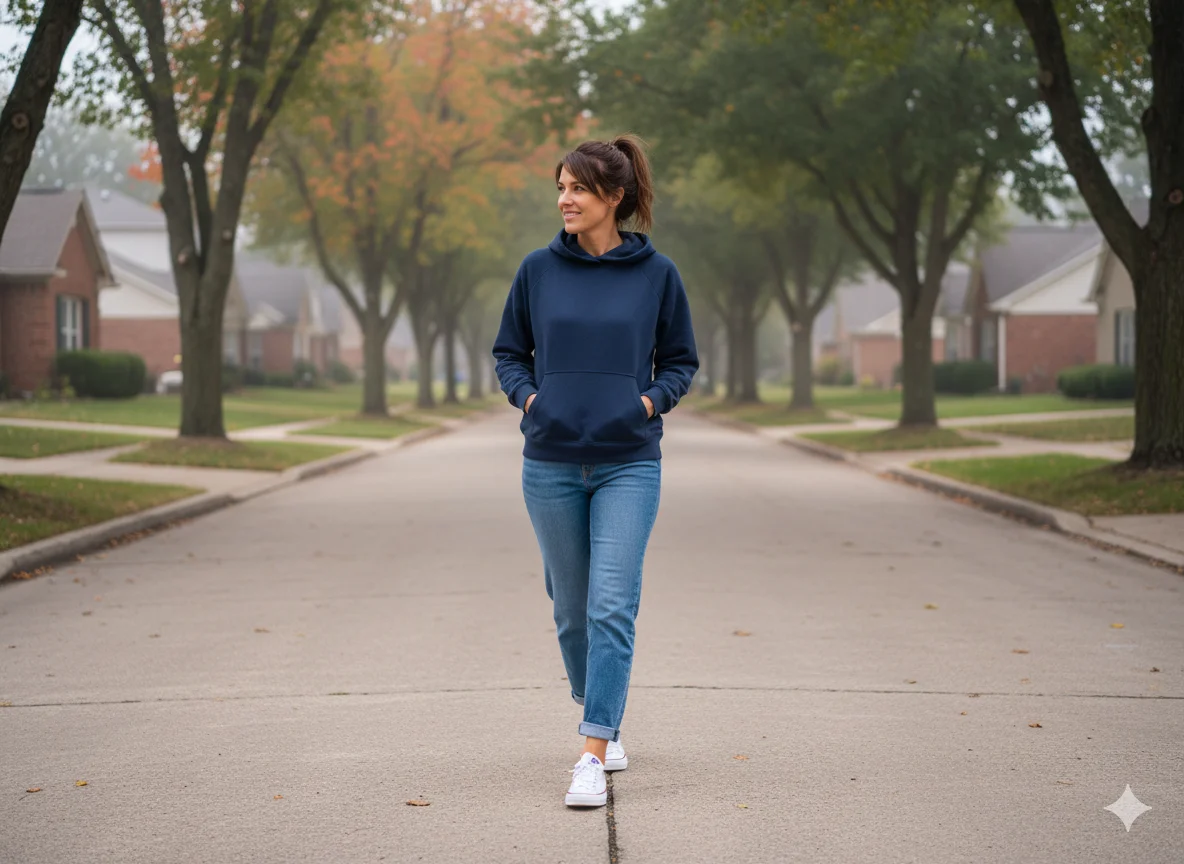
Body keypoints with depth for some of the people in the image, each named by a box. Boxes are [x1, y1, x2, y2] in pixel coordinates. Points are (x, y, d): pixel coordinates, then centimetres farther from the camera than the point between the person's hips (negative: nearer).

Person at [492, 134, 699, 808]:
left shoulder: (656, 273, 0)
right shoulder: (539, 270, 4)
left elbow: (681, 361, 9)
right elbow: (509, 352, 14)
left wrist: (652, 400, -8)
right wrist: (528, 395, -4)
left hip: (629, 463, -2)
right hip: (552, 463, 2)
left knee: (612, 607, -12)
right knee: (573, 609, 11)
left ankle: (593, 757, -12)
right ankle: (605, 722, 34)